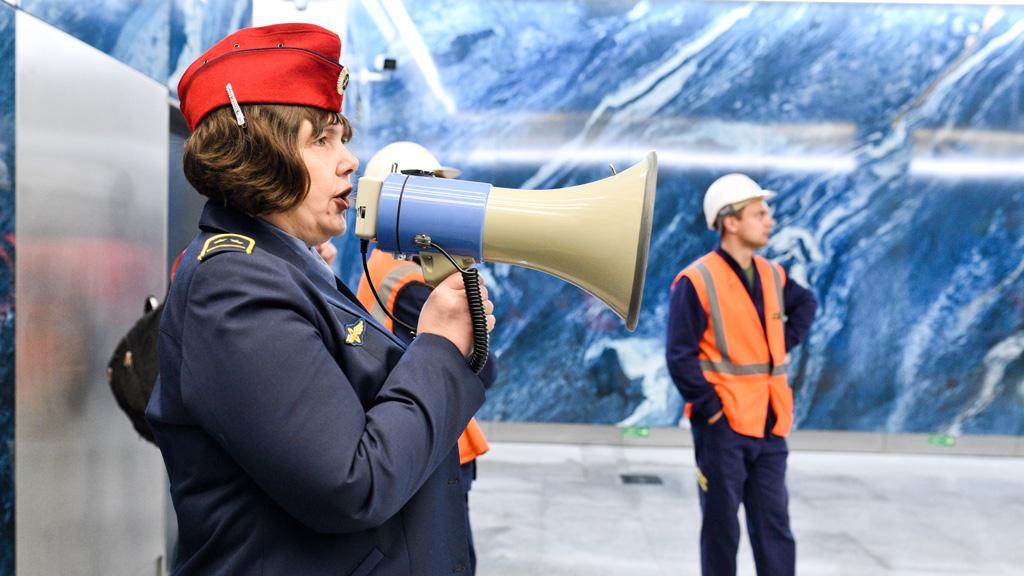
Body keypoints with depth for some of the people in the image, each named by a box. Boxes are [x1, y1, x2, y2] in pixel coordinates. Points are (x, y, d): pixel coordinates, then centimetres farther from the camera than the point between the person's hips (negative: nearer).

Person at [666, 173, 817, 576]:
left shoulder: (772, 276, 8)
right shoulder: (697, 281, -13)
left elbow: (806, 302, 30)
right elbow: (680, 357, -14)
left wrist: (786, 342, 15)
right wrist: (711, 410, -14)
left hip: (769, 427, 6)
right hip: (723, 427, -6)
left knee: (774, 527, 10)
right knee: (721, 527, 7)